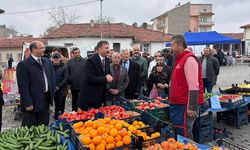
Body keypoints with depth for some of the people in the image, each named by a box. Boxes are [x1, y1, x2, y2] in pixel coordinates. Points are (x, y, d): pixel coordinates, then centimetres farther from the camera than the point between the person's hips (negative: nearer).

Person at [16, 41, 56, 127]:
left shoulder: (47, 61, 7)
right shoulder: (23, 65, -12)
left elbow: (52, 77, 14)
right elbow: (23, 86, -15)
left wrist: (52, 93, 6)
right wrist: (28, 103, -17)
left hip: (46, 99, 6)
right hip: (33, 101, -6)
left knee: (44, 125, 18)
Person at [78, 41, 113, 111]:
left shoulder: (107, 60, 7)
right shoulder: (91, 60, -16)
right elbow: (90, 78, -24)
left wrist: (109, 77, -9)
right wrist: (105, 79, -21)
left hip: (101, 95, 7)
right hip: (90, 94, -7)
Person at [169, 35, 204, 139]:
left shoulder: (189, 59, -15)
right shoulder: (179, 59, 15)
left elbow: (193, 86, -21)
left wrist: (191, 107, -22)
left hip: (185, 105, -10)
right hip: (177, 104, 10)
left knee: (184, 135, -1)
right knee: (176, 133, 19)